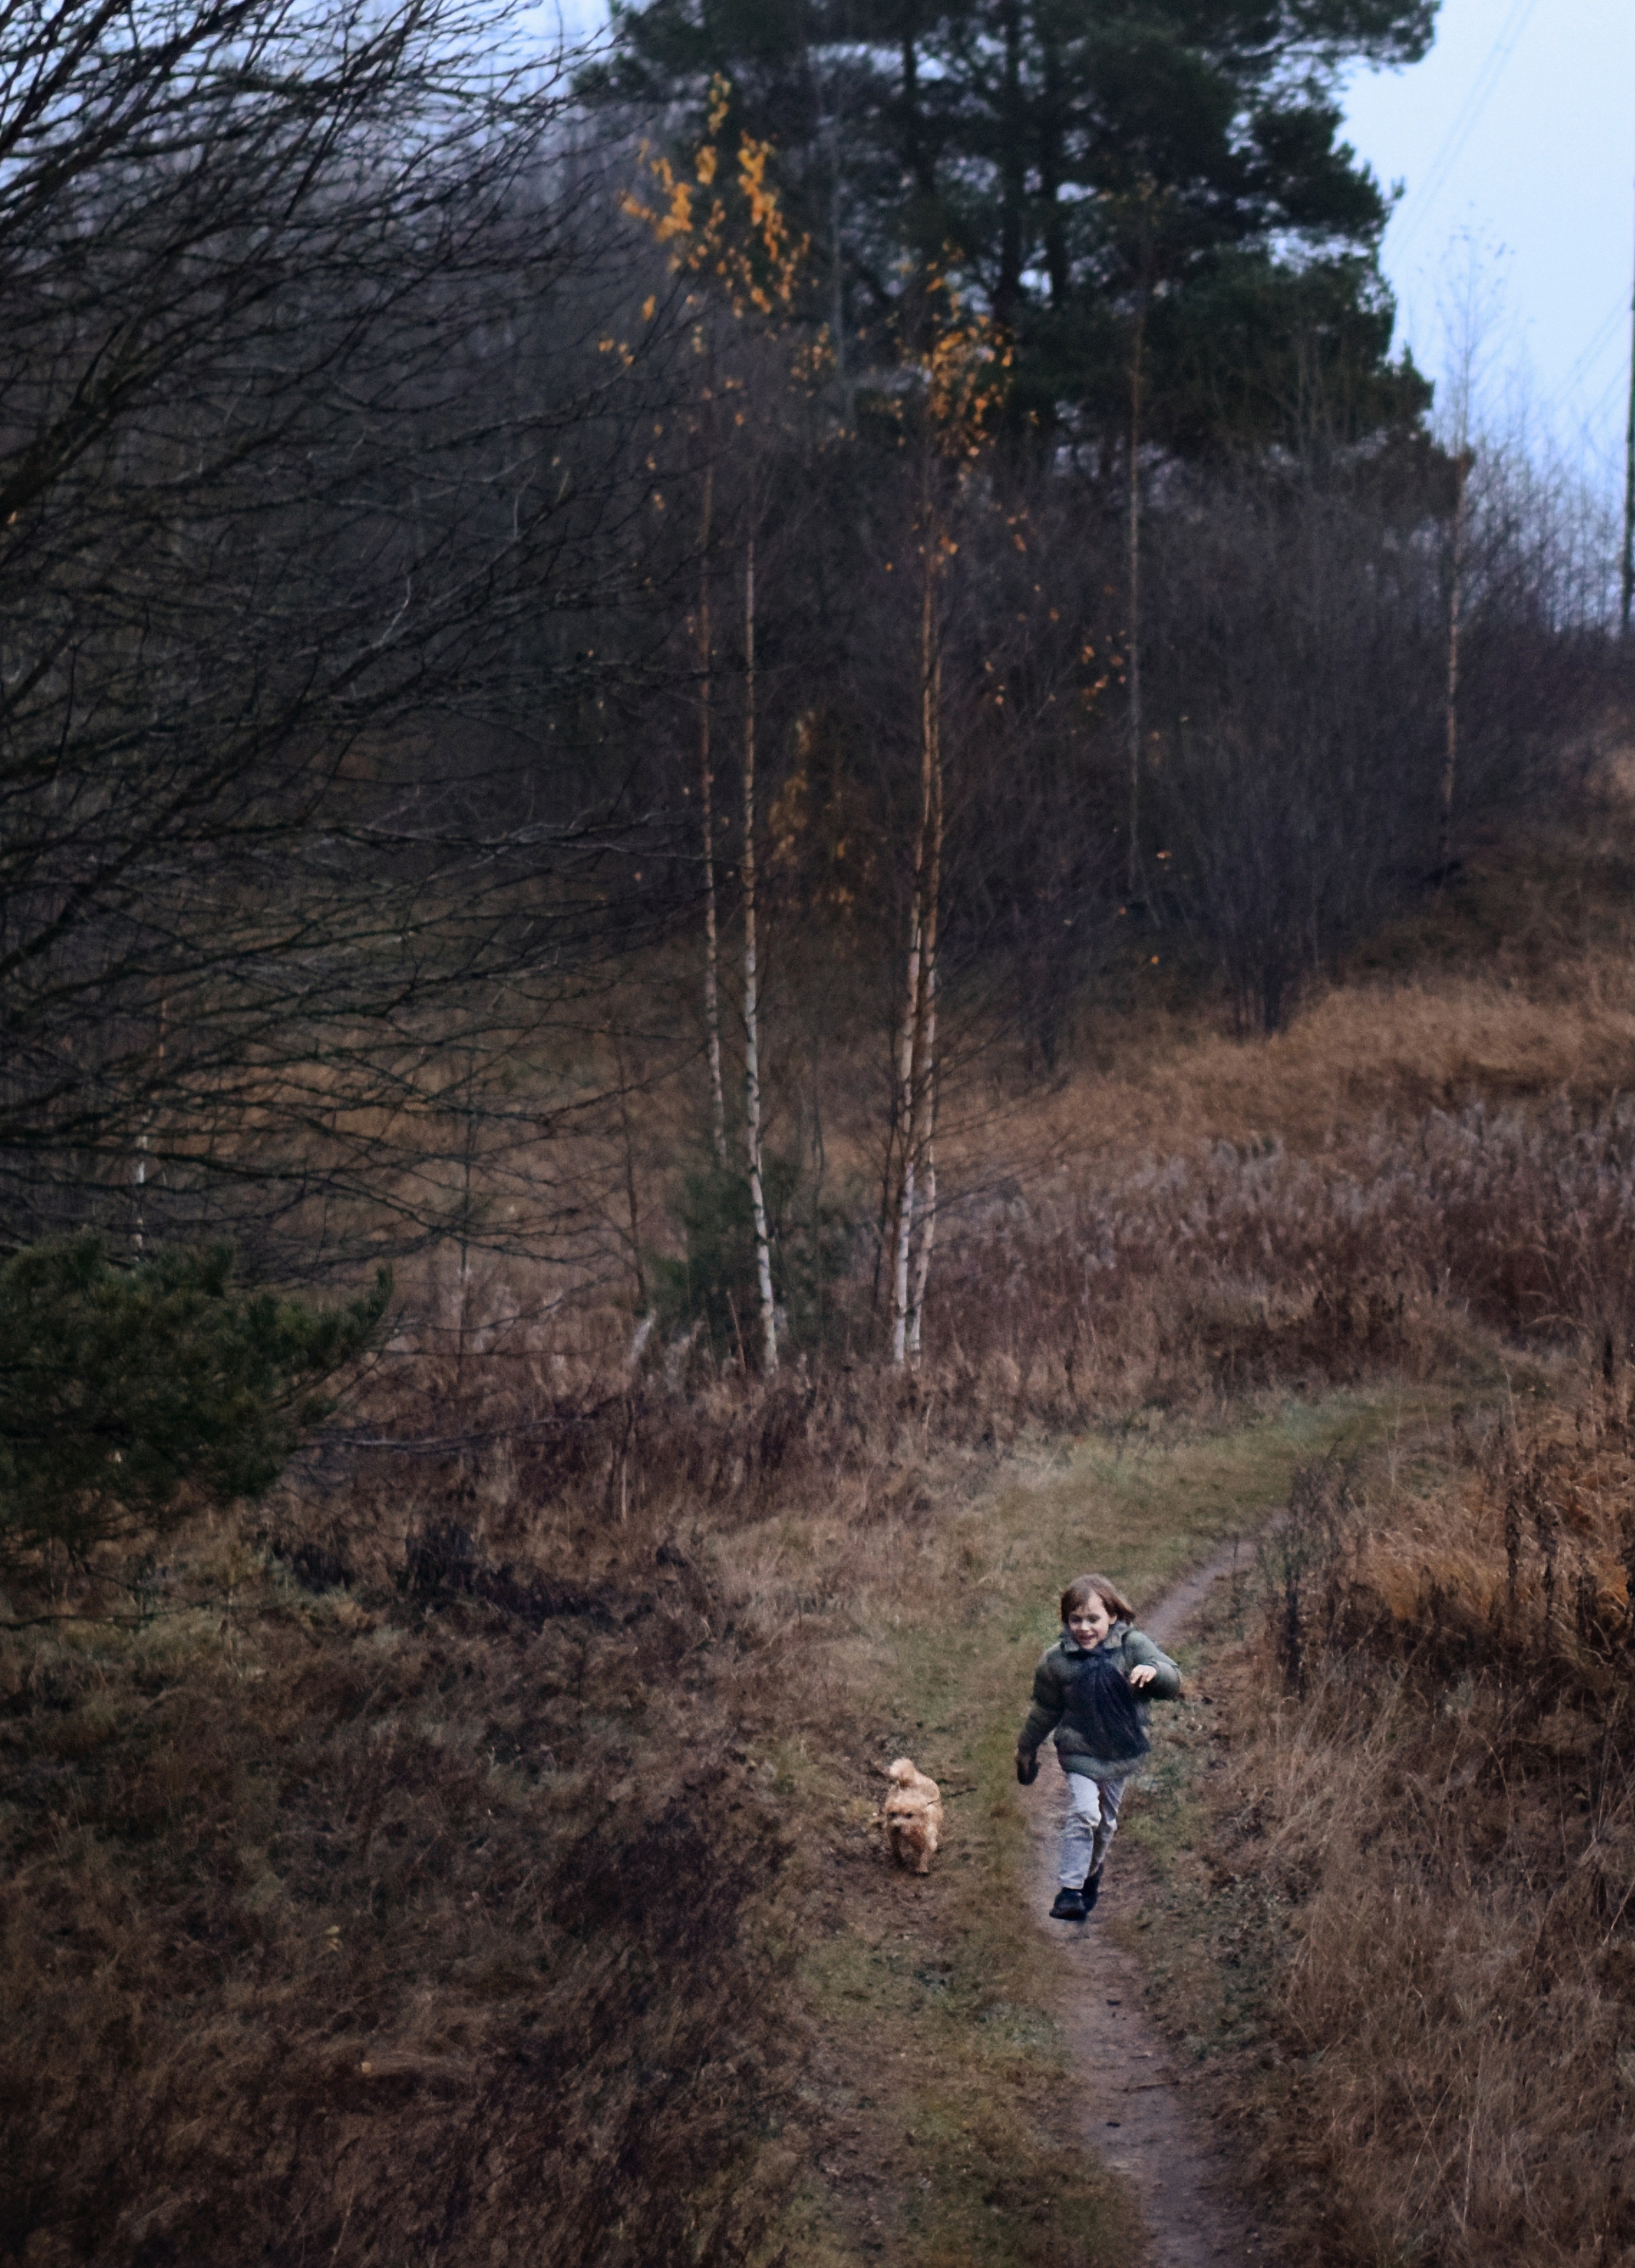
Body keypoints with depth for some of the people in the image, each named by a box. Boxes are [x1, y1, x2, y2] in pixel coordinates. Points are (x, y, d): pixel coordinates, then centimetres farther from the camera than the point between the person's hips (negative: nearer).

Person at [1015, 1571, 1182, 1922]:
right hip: (1079, 1752, -2)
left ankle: (1091, 1877, 41)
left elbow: (1173, 1684, -20)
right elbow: (1045, 1710, 3)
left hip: (1121, 1753, 2)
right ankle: (1070, 1890, -13)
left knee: (1107, 1822, 17)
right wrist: (1026, 1751, 13)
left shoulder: (1133, 1645, -15)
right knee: (1083, 1813, -19)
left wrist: (1154, 1671, -42)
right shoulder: (1056, 1660, -12)